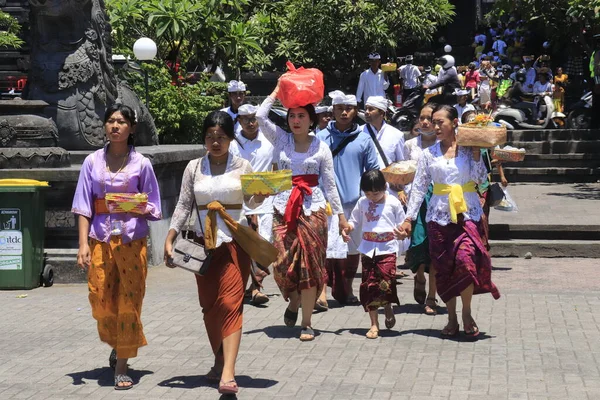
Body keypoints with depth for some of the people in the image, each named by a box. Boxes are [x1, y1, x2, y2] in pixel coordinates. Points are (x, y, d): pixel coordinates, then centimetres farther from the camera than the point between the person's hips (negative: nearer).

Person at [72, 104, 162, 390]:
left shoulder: (141, 164, 2)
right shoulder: (92, 162, 6)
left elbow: (152, 208, 6)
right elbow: (84, 206, 2)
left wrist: (134, 208, -16)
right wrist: (83, 244, -7)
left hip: (132, 240, -1)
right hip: (100, 239, 1)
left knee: (129, 302, -3)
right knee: (101, 302, 3)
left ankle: (121, 367, 6)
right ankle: (116, 346, 32)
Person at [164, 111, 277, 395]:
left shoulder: (242, 166, 2)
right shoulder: (194, 168, 5)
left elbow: (252, 203, 7)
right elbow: (184, 206, 5)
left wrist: (263, 193, -15)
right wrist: (169, 239, -4)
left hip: (235, 243, -3)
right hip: (204, 243, 3)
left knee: (230, 303, -12)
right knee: (209, 306, 8)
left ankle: (228, 373, -19)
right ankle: (219, 361, 25)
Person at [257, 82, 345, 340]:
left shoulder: (321, 148, 5)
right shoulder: (281, 140, 7)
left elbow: (329, 184, 7)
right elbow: (260, 116, -6)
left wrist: (340, 214, 5)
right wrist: (277, 90, 2)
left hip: (312, 209, -1)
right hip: (284, 209, 1)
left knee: (310, 266, -3)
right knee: (283, 264, -5)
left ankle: (307, 323, 5)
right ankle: (294, 302, 27)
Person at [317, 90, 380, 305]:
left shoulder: (364, 138, 6)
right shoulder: (321, 138, 3)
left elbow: (373, 171, 10)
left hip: (356, 202, 2)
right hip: (328, 203, -2)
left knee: (353, 247, 11)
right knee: (329, 247, -9)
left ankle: (346, 289, 25)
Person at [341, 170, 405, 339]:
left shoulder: (393, 203, 0)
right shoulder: (362, 203, 8)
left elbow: (402, 223, 5)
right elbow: (355, 221, 17)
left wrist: (400, 231, -15)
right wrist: (347, 228, -4)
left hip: (387, 248, -3)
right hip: (367, 248, 3)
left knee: (386, 280, -15)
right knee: (369, 285, 1)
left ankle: (388, 309, 18)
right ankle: (374, 324, 9)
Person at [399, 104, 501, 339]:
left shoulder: (468, 149, 3)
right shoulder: (429, 154, 8)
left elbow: (480, 178, -8)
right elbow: (419, 187, 6)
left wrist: (476, 152, -10)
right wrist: (409, 218, 2)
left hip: (467, 213, -2)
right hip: (439, 215, 3)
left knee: (465, 260, -20)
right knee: (443, 267, 3)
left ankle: (467, 313, -2)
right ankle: (452, 319, 15)